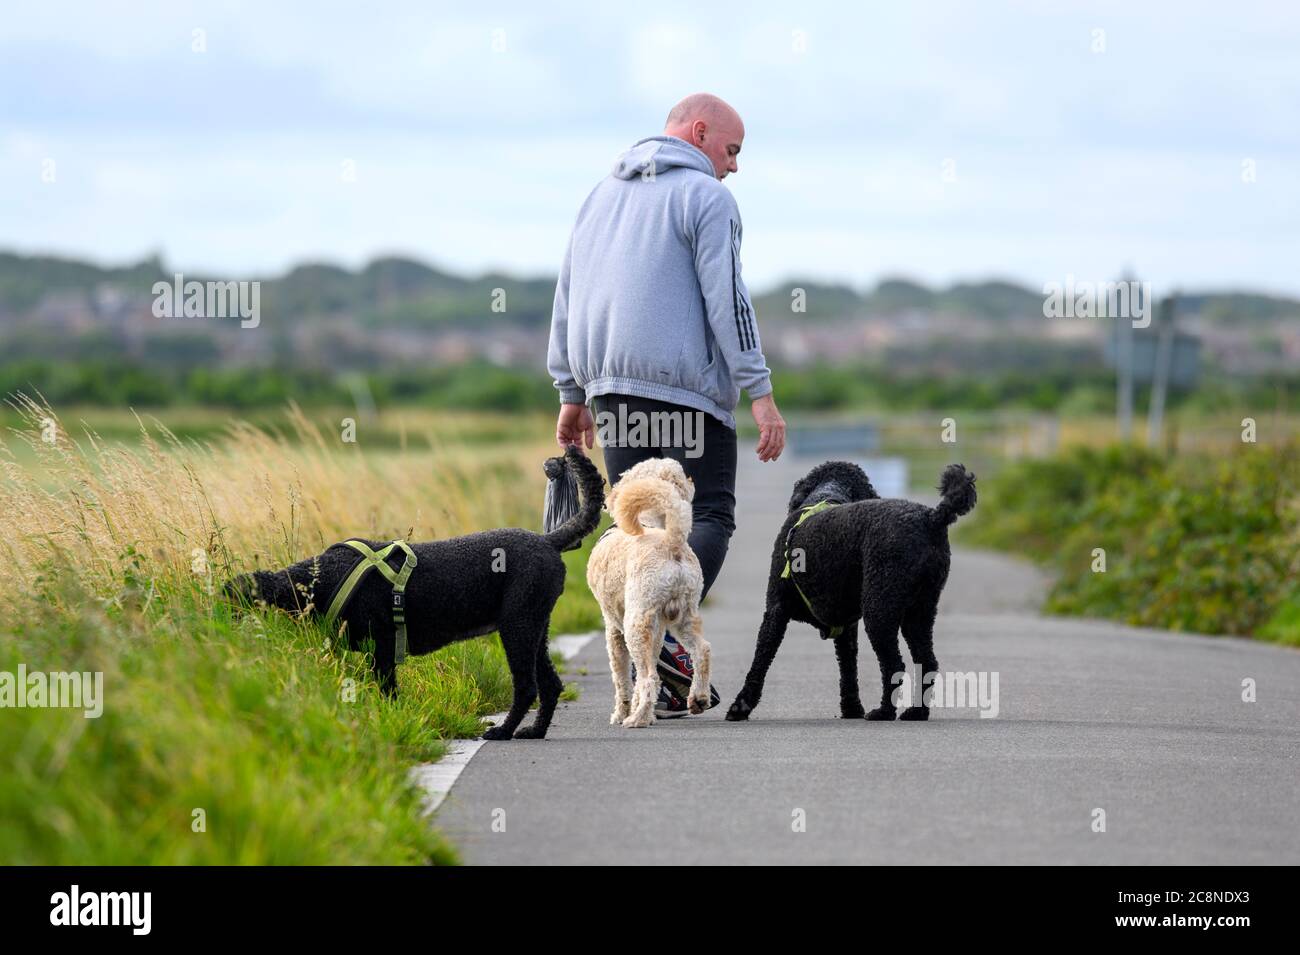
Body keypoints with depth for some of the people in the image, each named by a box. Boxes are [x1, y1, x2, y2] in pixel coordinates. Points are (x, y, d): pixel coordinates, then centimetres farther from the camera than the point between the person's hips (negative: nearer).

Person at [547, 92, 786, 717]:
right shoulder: (705, 197, -3)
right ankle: (668, 629, -27)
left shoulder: (602, 195, 20)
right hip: (686, 388, -7)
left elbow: (567, 302, 20)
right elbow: (727, 300, -11)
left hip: (610, 385, 7)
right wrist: (760, 393, -11)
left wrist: (573, 394, 23)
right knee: (709, 514, -4)